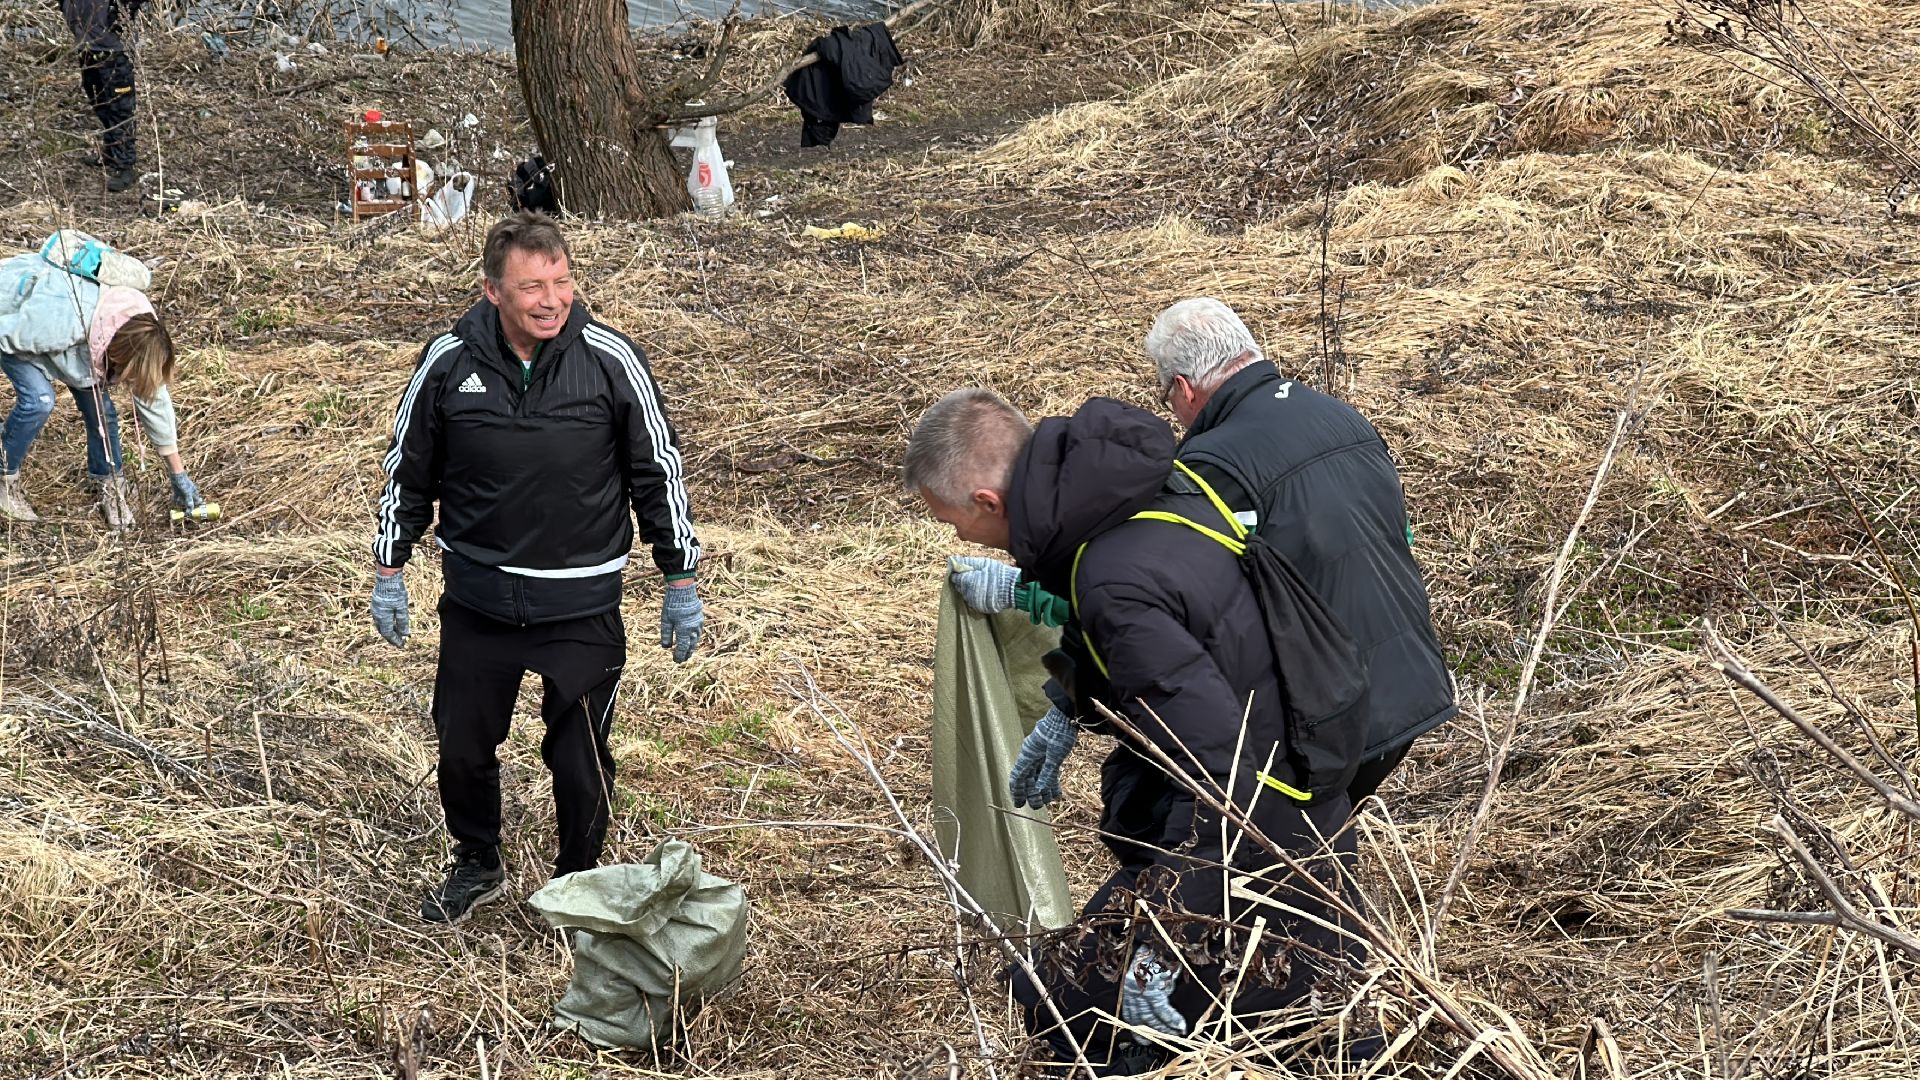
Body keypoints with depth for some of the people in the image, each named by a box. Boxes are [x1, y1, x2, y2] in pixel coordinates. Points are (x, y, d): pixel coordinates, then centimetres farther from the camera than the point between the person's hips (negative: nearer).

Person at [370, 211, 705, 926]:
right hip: (477, 598, 2)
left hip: (583, 605, -2)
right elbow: (407, 471, 8)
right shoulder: (448, 362, -8)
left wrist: (681, 582, 2)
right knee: (462, 745, 13)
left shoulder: (610, 359, -11)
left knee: (580, 758, 6)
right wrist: (388, 572, 10)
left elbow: (659, 472, 0)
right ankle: (476, 866, 39)